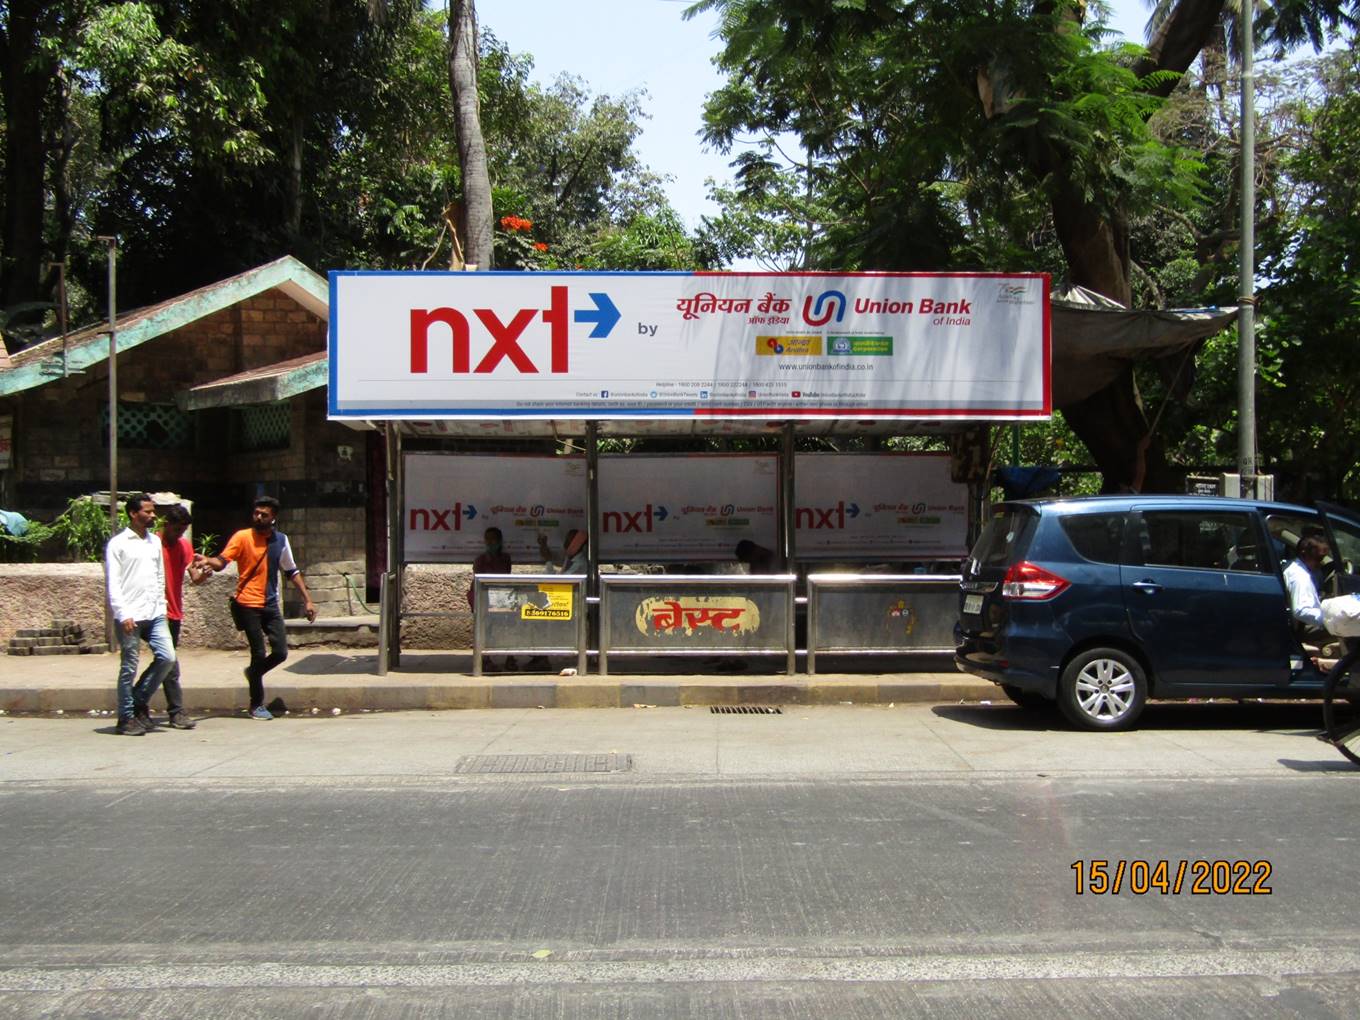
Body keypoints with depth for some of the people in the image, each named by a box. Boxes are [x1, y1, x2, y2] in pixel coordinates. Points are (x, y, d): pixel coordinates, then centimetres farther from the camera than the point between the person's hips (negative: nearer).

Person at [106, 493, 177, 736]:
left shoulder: (155, 542, 15)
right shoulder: (118, 544, -4)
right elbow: (113, 583, -8)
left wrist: (161, 606, 11)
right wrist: (123, 614, -15)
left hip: (154, 614, 6)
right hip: (130, 616, -6)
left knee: (167, 656, -4)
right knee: (129, 668, 1)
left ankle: (139, 700, 16)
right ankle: (126, 718, 12)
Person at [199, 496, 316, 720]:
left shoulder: (281, 540, 8)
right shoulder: (242, 537, -5)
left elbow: (291, 572, 15)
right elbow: (222, 561, -15)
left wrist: (307, 600, 12)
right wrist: (208, 561, -38)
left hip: (271, 605, 4)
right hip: (249, 604, -4)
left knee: (281, 652, 0)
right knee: (259, 654, -3)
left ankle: (253, 673, 31)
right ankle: (257, 705, 12)